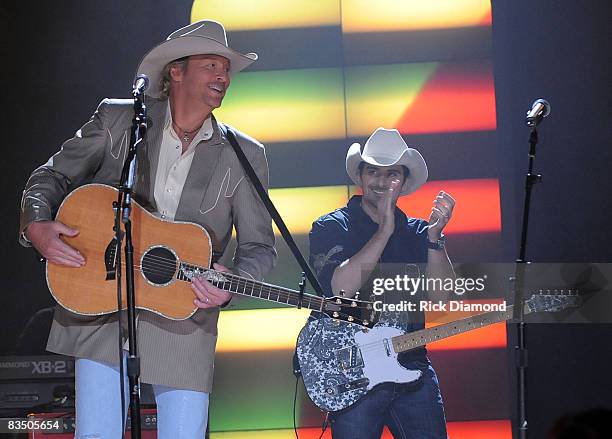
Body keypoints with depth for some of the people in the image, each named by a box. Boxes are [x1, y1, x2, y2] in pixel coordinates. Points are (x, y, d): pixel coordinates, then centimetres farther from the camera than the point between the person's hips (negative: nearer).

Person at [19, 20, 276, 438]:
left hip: (184, 321, 1)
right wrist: (38, 225, -11)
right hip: (100, 305, -1)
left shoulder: (244, 155, 6)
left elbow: (259, 246, 6)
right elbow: (52, 177, 9)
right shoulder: (117, 119, 5)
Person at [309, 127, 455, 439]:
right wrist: (384, 231, -19)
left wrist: (435, 237, -14)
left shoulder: (416, 232, 12)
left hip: (412, 368, 4)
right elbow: (340, 288, -18)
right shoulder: (331, 227, 1)